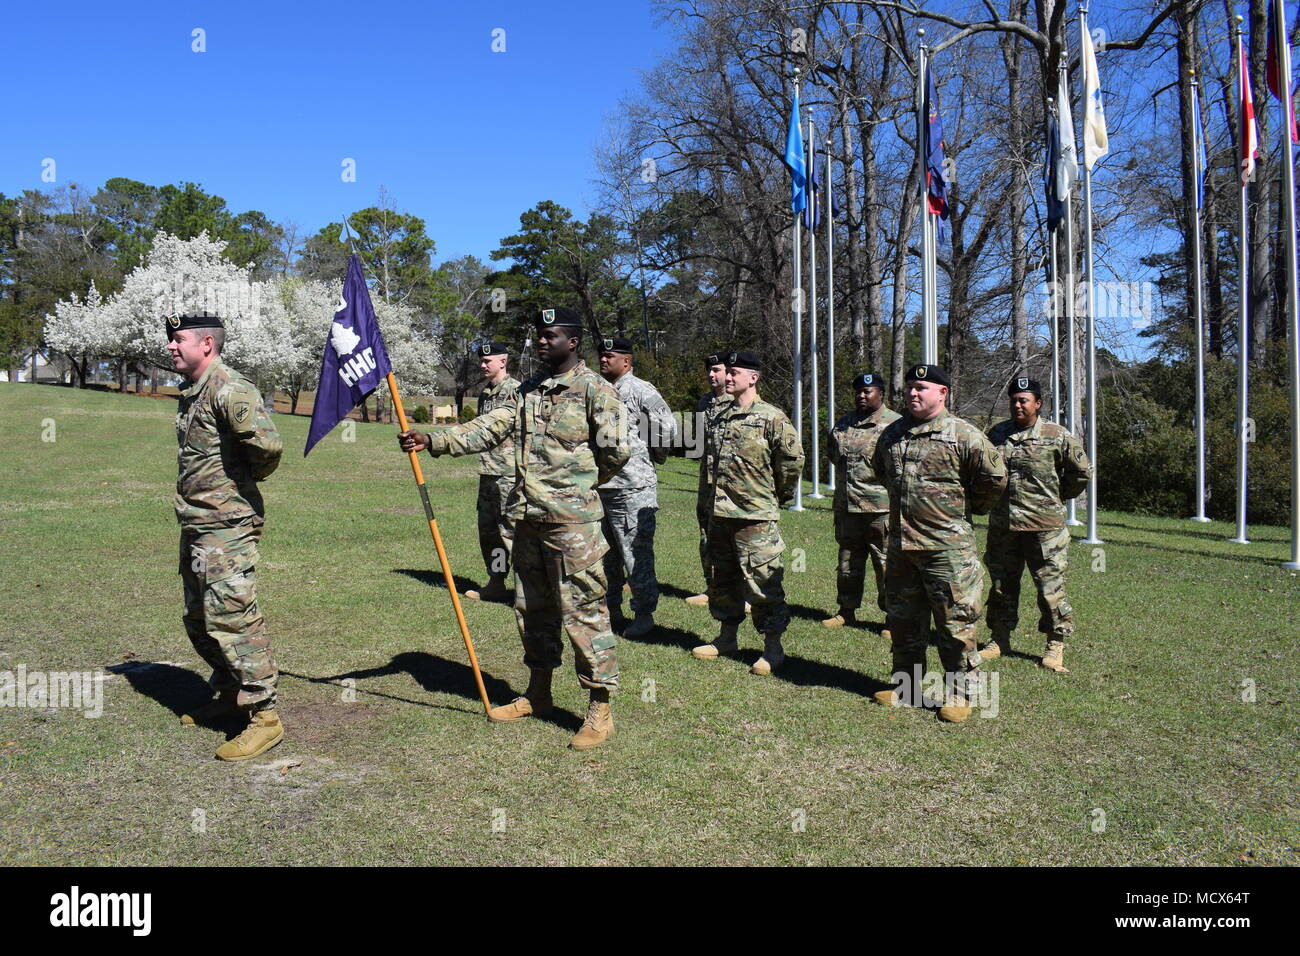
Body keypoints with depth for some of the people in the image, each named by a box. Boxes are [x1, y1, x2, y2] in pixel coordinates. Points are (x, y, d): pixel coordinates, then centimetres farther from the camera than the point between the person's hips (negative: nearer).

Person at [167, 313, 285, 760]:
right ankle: (228, 695, 35)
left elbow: (268, 444, -29)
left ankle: (264, 717, -1)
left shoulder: (228, 389, -17)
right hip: (196, 525, 11)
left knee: (231, 616, -9)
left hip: (226, 526, -10)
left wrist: (249, 476, -10)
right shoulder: (192, 392, 15)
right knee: (198, 619, 18)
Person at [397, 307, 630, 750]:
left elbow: (616, 450, -10)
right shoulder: (529, 389, 14)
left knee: (582, 612, -4)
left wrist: (580, 483, 4)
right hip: (528, 516, 8)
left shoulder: (595, 390, -7)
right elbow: (489, 429, 6)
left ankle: (600, 710, 6)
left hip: (572, 520, -8)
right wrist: (432, 440, -5)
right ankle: (537, 695, 32)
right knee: (532, 608, 16)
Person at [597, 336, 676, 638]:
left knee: (636, 555, -2)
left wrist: (656, 455, -1)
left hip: (632, 488, -8)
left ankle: (644, 615, 10)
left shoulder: (641, 390, -9)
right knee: (606, 554, 17)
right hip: (599, 486, 8)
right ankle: (612, 610, 29)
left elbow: (668, 426, -13)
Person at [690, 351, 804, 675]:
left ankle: (773, 648, 9)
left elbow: (793, 459, -9)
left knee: (762, 582, -3)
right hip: (719, 513, 8)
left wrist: (780, 495, 0)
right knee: (722, 578, 16)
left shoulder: (771, 418, -10)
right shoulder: (718, 415, 11)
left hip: (755, 516, -7)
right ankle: (727, 638, 31)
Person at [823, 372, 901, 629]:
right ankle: (846, 610, 26)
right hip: (847, 506, 6)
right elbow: (832, 454, 26)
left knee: (887, 564, -1)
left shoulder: (896, 424, -3)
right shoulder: (843, 424, 16)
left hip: (882, 508, -6)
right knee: (848, 563, 15)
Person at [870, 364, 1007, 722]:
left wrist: (970, 506, 4)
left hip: (947, 547, -6)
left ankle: (959, 693, 13)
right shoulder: (893, 434, 10)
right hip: (900, 545, 6)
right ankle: (906, 686, 30)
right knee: (903, 621, 15)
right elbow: (880, 468, 28)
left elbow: (995, 476, -7)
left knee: (955, 624, 1)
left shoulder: (963, 434, -10)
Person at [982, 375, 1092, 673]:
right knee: (1002, 584, 13)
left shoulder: (1057, 436, -4)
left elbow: (1082, 472, 6)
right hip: (1002, 525, 4)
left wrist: (1060, 496, 9)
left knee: (1050, 587, 1)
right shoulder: (996, 434, 7)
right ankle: (1000, 639, 26)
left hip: (1044, 525, -4)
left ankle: (1056, 645, 14)